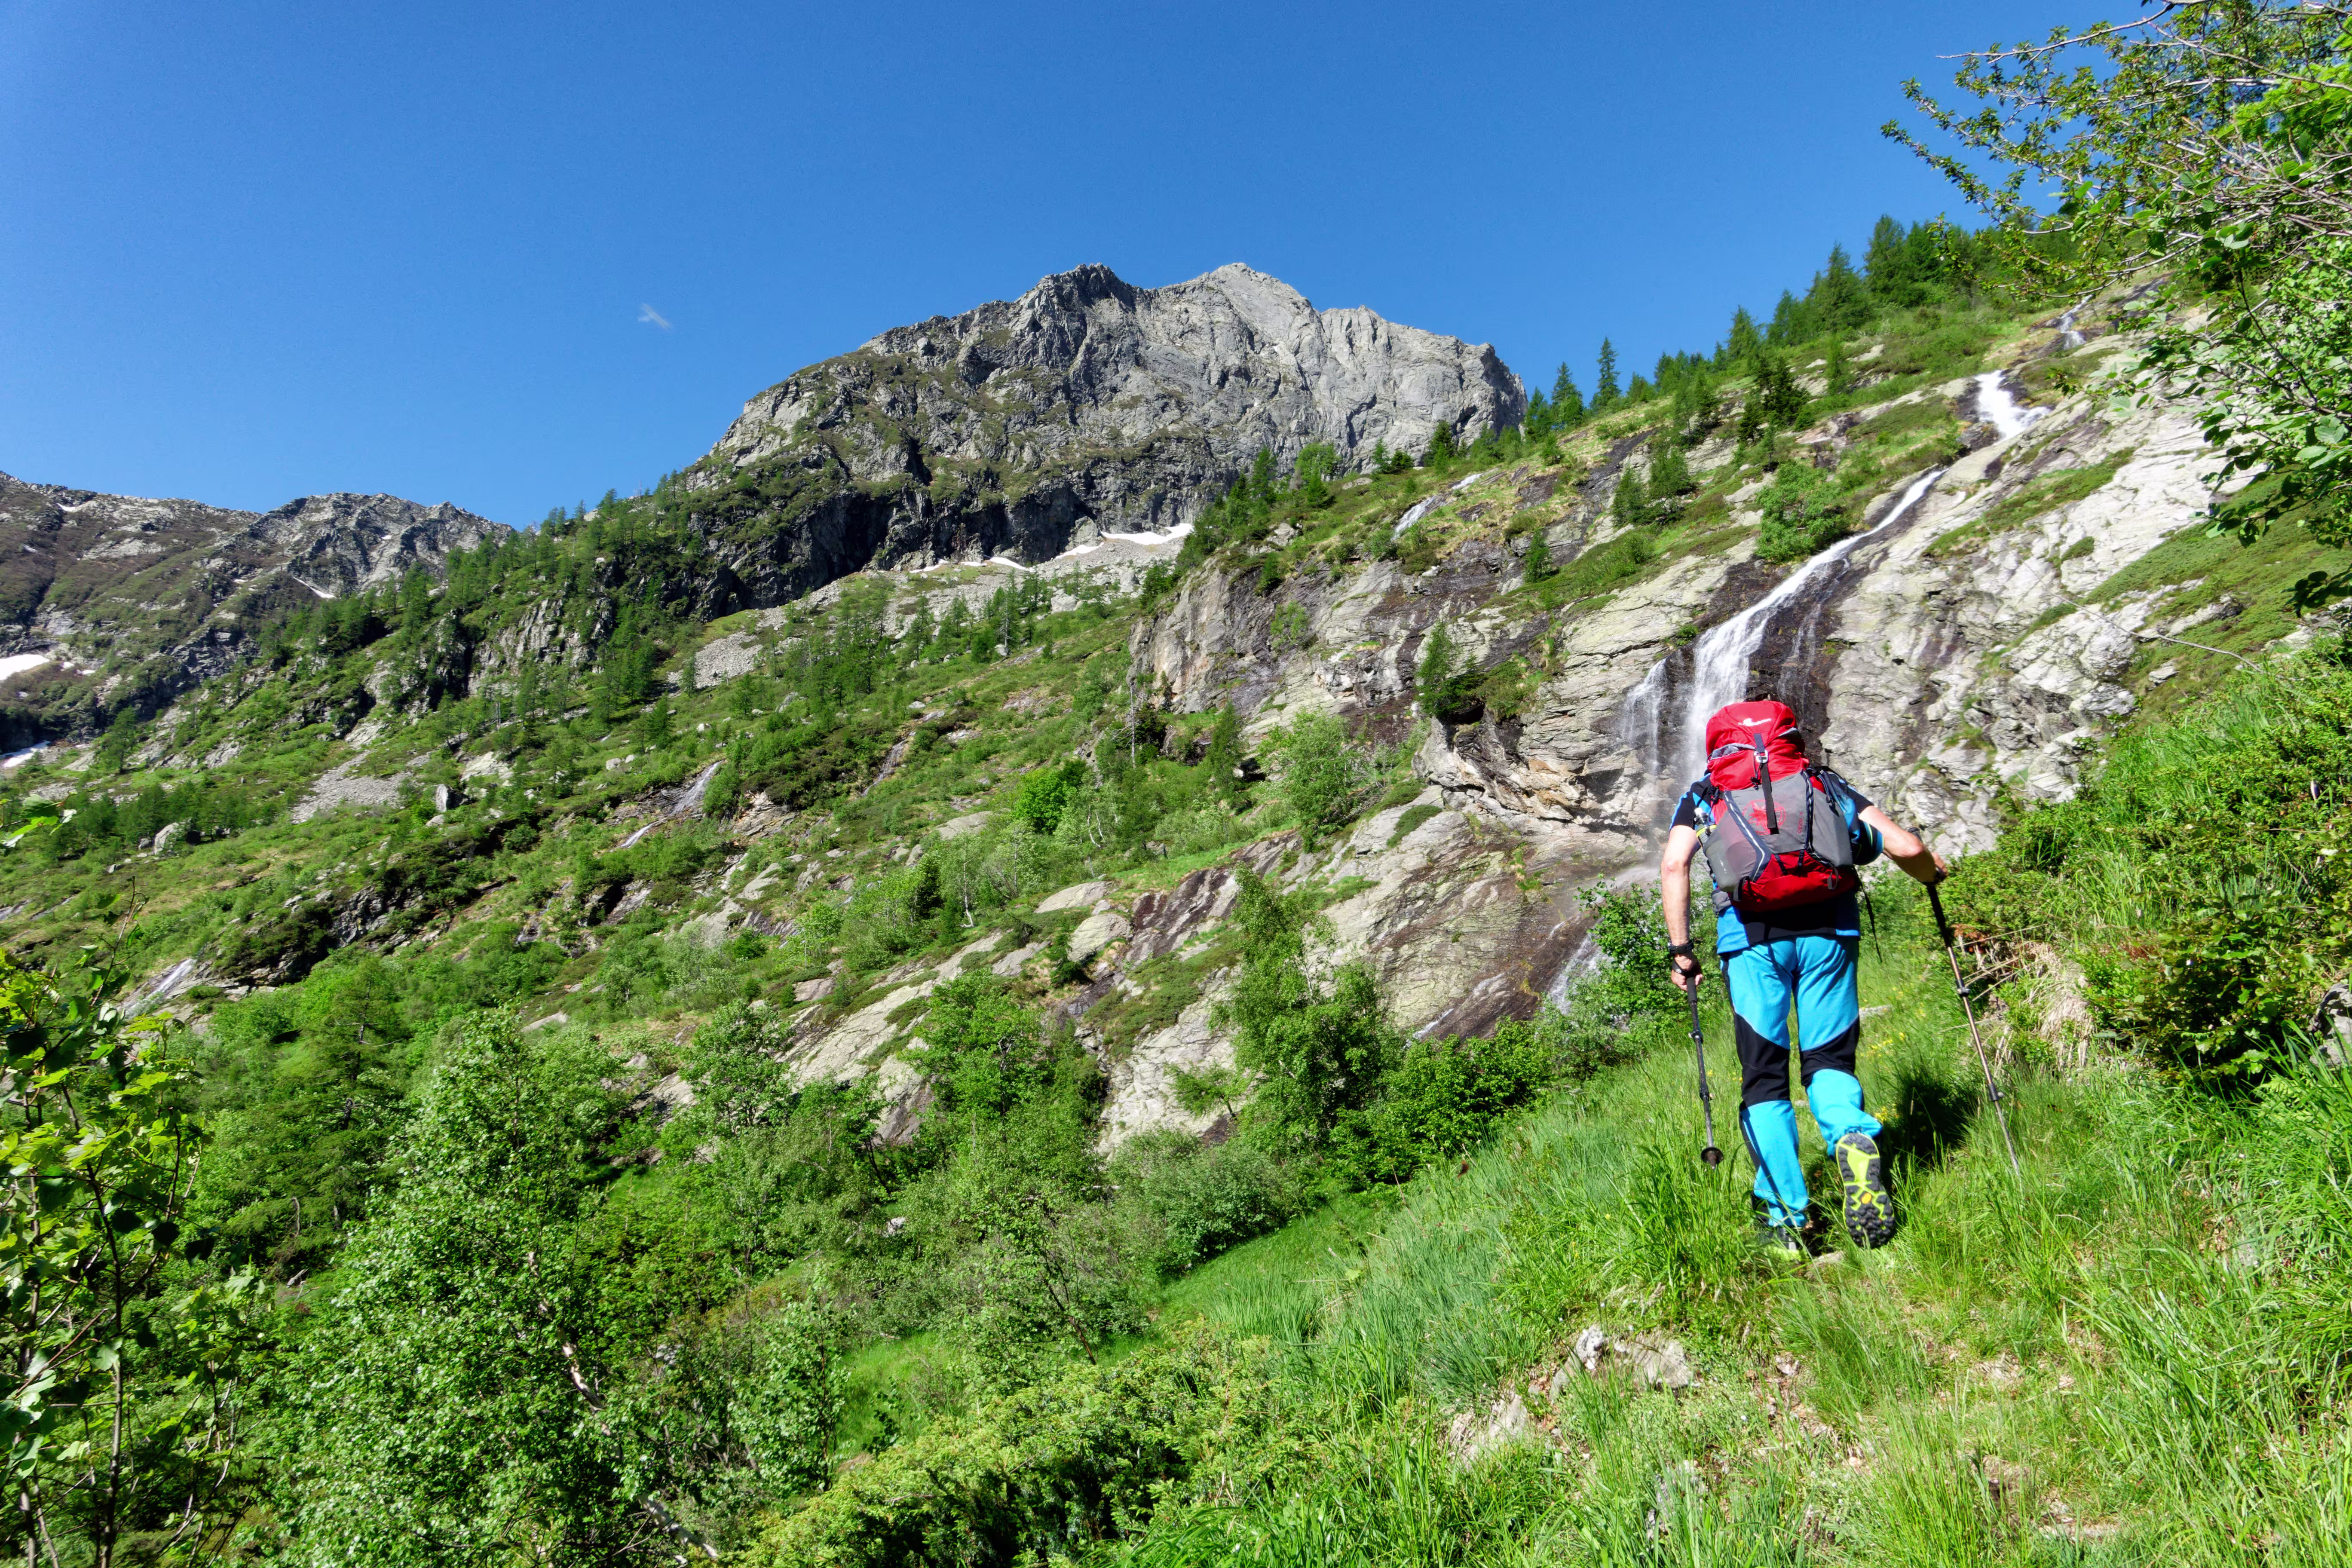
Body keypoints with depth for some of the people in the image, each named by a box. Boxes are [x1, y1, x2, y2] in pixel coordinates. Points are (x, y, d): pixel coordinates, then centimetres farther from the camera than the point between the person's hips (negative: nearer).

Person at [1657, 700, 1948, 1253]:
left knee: (1764, 1078, 8)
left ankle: (1786, 1220, 1)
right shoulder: (1825, 783, 23)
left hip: (1751, 934, -1)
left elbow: (1673, 865, 0)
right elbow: (1906, 848, 14)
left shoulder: (1703, 795, 19)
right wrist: (1933, 872, 36)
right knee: (1828, 1059, 16)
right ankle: (1853, 1139, -16)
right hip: (1828, 928, 1)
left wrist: (1680, 949, 1)